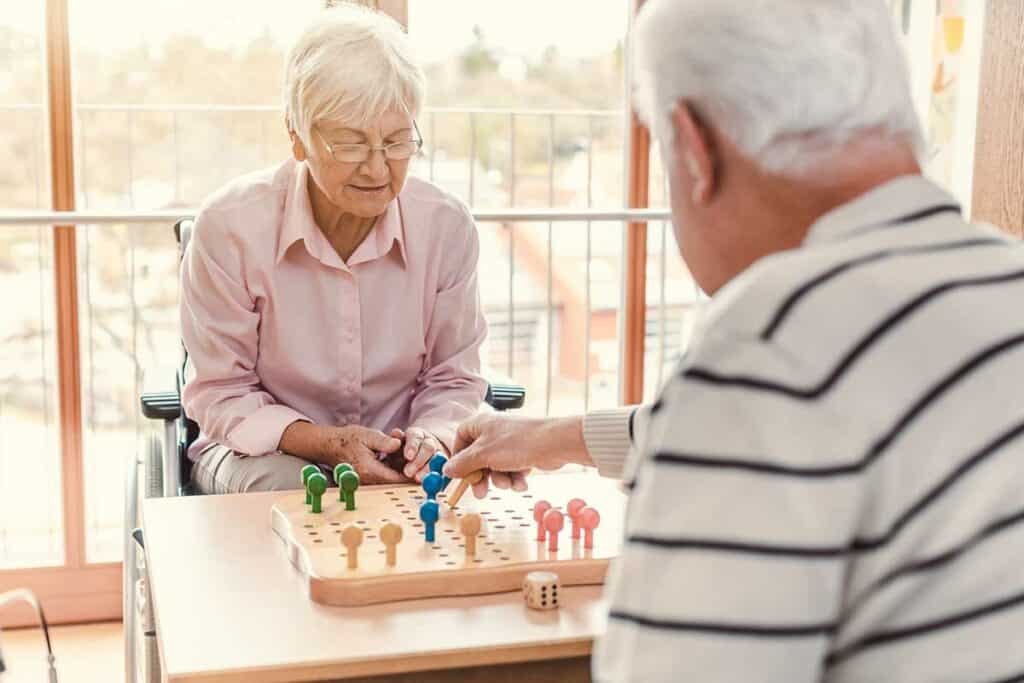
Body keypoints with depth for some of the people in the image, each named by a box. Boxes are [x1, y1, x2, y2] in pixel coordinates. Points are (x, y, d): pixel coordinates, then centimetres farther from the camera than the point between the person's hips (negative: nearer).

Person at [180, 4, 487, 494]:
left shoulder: (447, 227, -11)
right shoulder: (230, 226, -17)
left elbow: (452, 379, 4)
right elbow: (221, 395, -8)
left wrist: (428, 437, -19)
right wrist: (323, 442, -23)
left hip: (395, 459, 1)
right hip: (267, 449, -1)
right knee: (293, 490, -33)